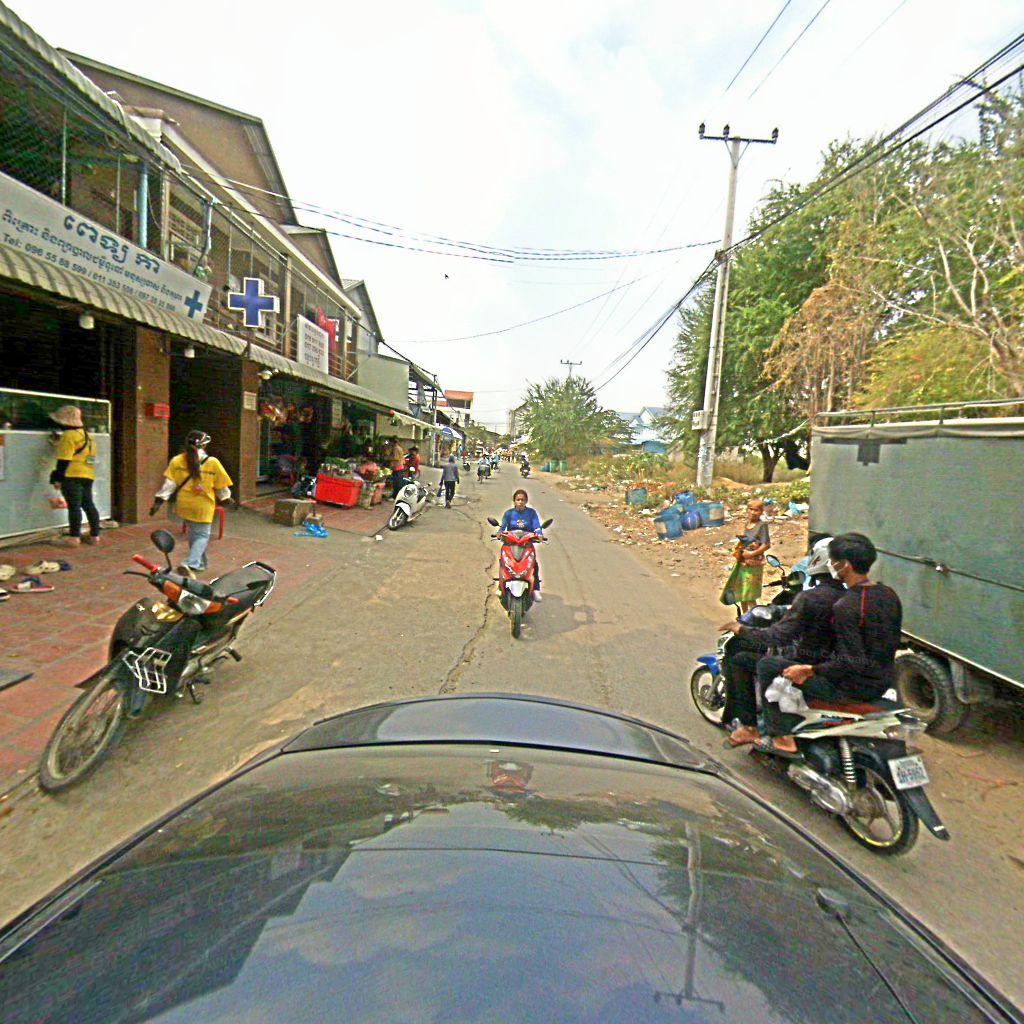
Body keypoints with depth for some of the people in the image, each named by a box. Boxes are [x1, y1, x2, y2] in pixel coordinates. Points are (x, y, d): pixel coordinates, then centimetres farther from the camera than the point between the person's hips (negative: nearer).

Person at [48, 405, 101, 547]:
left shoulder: (69, 435, -10)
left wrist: (58, 478, -13)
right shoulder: (87, 435, 16)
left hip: (72, 476, -8)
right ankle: (94, 535, 13)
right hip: (88, 475, 8)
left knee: (74, 506, -7)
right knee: (88, 505, 11)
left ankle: (74, 537, -6)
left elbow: (64, 460, -14)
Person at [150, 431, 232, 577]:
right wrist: (225, 498, 19)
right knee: (202, 536, 6)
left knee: (193, 533, 22)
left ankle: (199, 563, 36)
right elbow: (222, 487, 1)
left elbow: (169, 483, -8)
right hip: (203, 508, -4)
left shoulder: (176, 461, -3)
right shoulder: (212, 462, -8)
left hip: (184, 505, 4)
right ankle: (190, 564, -16)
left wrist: (159, 500, -5)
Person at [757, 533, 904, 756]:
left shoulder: (845, 607, -25)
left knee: (767, 665, -4)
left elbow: (851, 662, -27)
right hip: (885, 682, 9)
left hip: (855, 687, -9)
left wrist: (809, 670, -21)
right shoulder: (889, 594, 1)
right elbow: (894, 642, 14)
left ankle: (782, 737, 1)